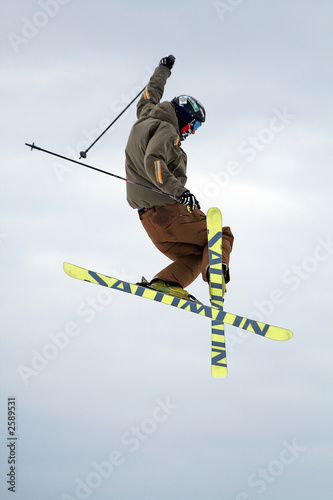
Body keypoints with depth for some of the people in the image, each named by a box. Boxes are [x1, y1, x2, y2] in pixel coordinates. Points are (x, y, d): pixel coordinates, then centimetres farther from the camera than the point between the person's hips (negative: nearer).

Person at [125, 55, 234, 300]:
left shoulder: (145, 119, 18)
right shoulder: (166, 130, -9)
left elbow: (150, 97, 39)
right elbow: (153, 162, -26)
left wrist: (163, 70, 55)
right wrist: (178, 190, -34)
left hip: (149, 220, 9)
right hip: (170, 211, -8)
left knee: (193, 257, 13)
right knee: (222, 235, 1)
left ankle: (166, 281, -12)